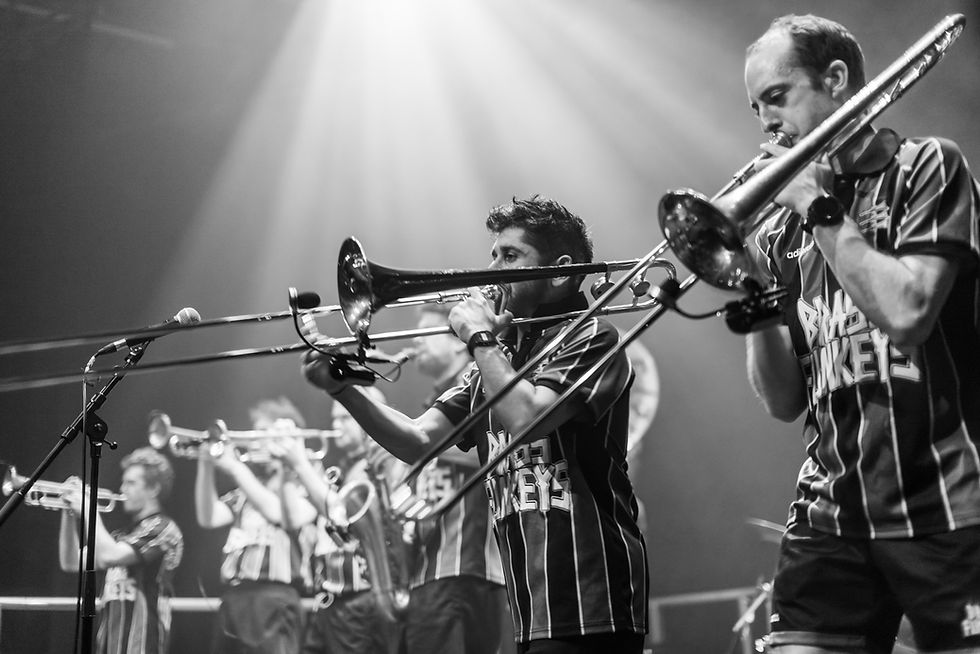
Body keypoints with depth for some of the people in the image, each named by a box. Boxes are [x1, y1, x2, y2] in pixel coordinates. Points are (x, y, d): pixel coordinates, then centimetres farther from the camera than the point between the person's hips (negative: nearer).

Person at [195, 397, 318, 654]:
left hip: (274, 599, -6)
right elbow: (208, 518, 9)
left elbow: (281, 515, -15)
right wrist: (206, 466, -3)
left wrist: (234, 468, -13)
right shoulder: (247, 486, 22)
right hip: (233, 598, 6)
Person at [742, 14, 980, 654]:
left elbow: (906, 314, -16)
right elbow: (784, 401, 10)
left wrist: (818, 209, -7)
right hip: (830, 519, 4)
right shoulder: (782, 233, 14)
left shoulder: (927, 166, 2)